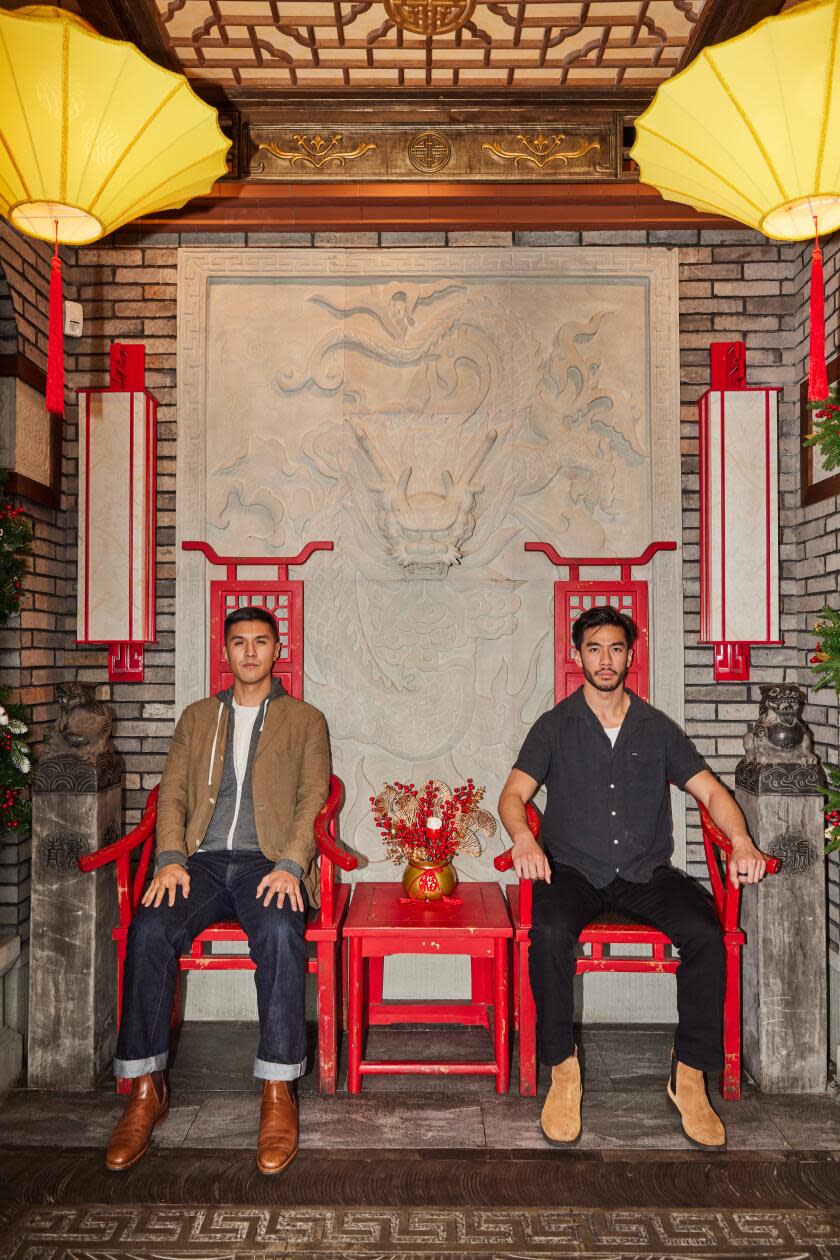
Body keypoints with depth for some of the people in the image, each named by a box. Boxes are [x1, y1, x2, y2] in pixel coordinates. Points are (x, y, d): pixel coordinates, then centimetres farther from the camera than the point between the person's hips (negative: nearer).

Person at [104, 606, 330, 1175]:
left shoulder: (305, 720, 15)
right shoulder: (197, 717, 22)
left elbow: (313, 798, 3)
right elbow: (172, 795, 13)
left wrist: (290, 864, -14)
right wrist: (171, 857, -7)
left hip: (269, 862, -2)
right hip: (203, 859, 3)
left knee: (280, 931, -34)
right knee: (149, 929, -27)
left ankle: (279, 1091, -23)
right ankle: (146, 1089, -14)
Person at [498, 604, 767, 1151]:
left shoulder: (657, 728, 11)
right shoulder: (554, 727, 6)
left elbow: (710, 790, 6)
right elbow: (514, 793, -3)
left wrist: (742, 841, -13)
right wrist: (524, 838, -25)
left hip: (646, 873, 2)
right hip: (574, 870, -1)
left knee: (707, 933, -26)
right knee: (549, 932, -32)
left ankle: (690, 1076, -9)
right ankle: (564, 1073, -13)